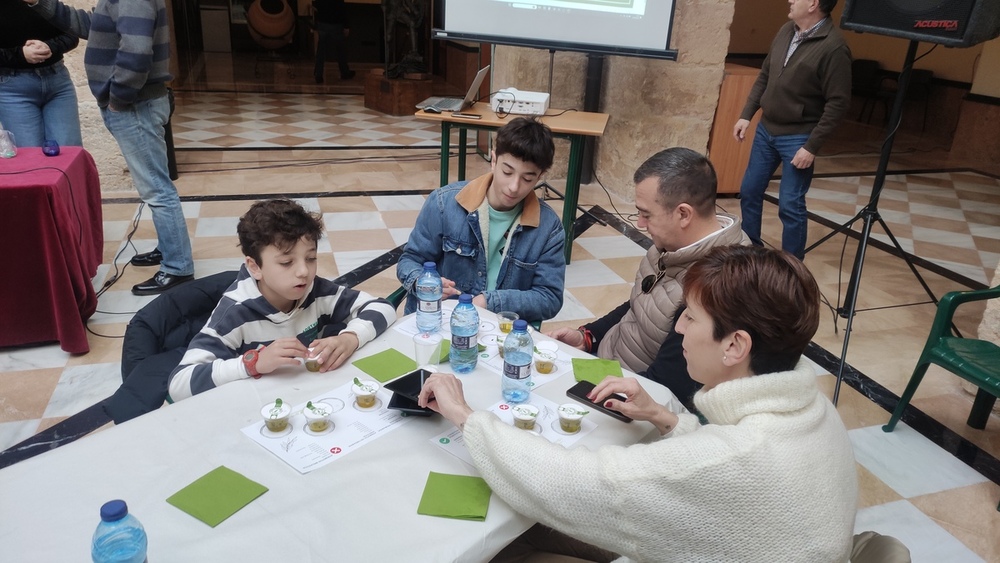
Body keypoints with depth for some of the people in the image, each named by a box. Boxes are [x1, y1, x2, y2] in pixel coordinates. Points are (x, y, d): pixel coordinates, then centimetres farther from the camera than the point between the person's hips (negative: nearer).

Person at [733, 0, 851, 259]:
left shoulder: (833, 46, -17)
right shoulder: (786, 31, 4)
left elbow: (838, 102, -18)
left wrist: (812, 146, -20)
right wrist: (746, 115, 8)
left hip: (797, 138, -7)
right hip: (766, 129, 7)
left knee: (790, 205, -4)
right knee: (749, 192, 13)